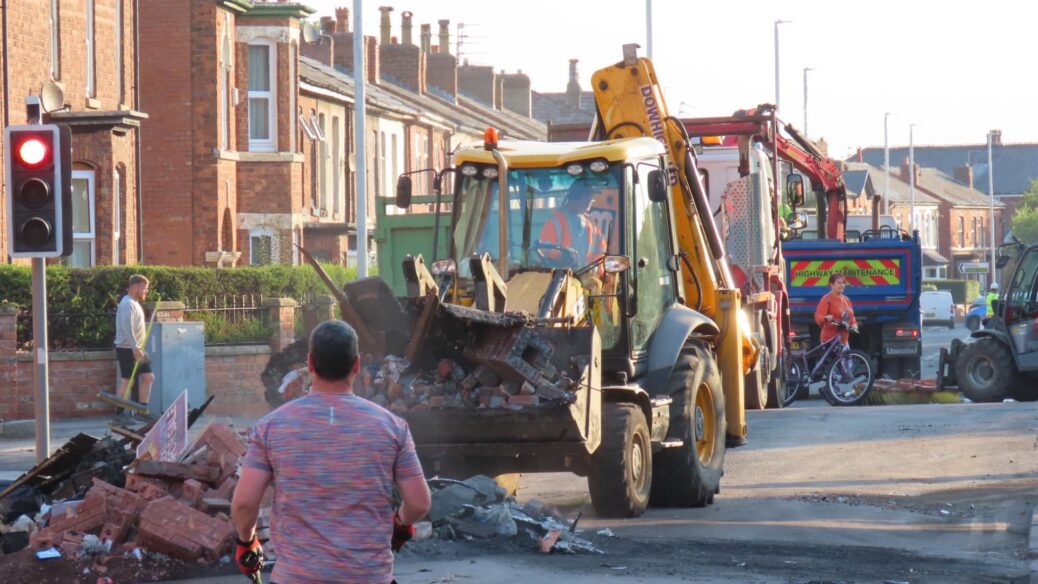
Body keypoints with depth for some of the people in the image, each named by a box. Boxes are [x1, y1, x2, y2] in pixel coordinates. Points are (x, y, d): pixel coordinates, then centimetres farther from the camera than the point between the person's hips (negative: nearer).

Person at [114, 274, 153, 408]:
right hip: (127, 349, -10)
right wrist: (135, 347, -35)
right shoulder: (127, 304, -15)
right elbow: (126, 326, -28)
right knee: (127, 381, -6)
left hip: (136, 350, 10)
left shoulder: (134, 303, 17)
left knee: (148, 377, 6)